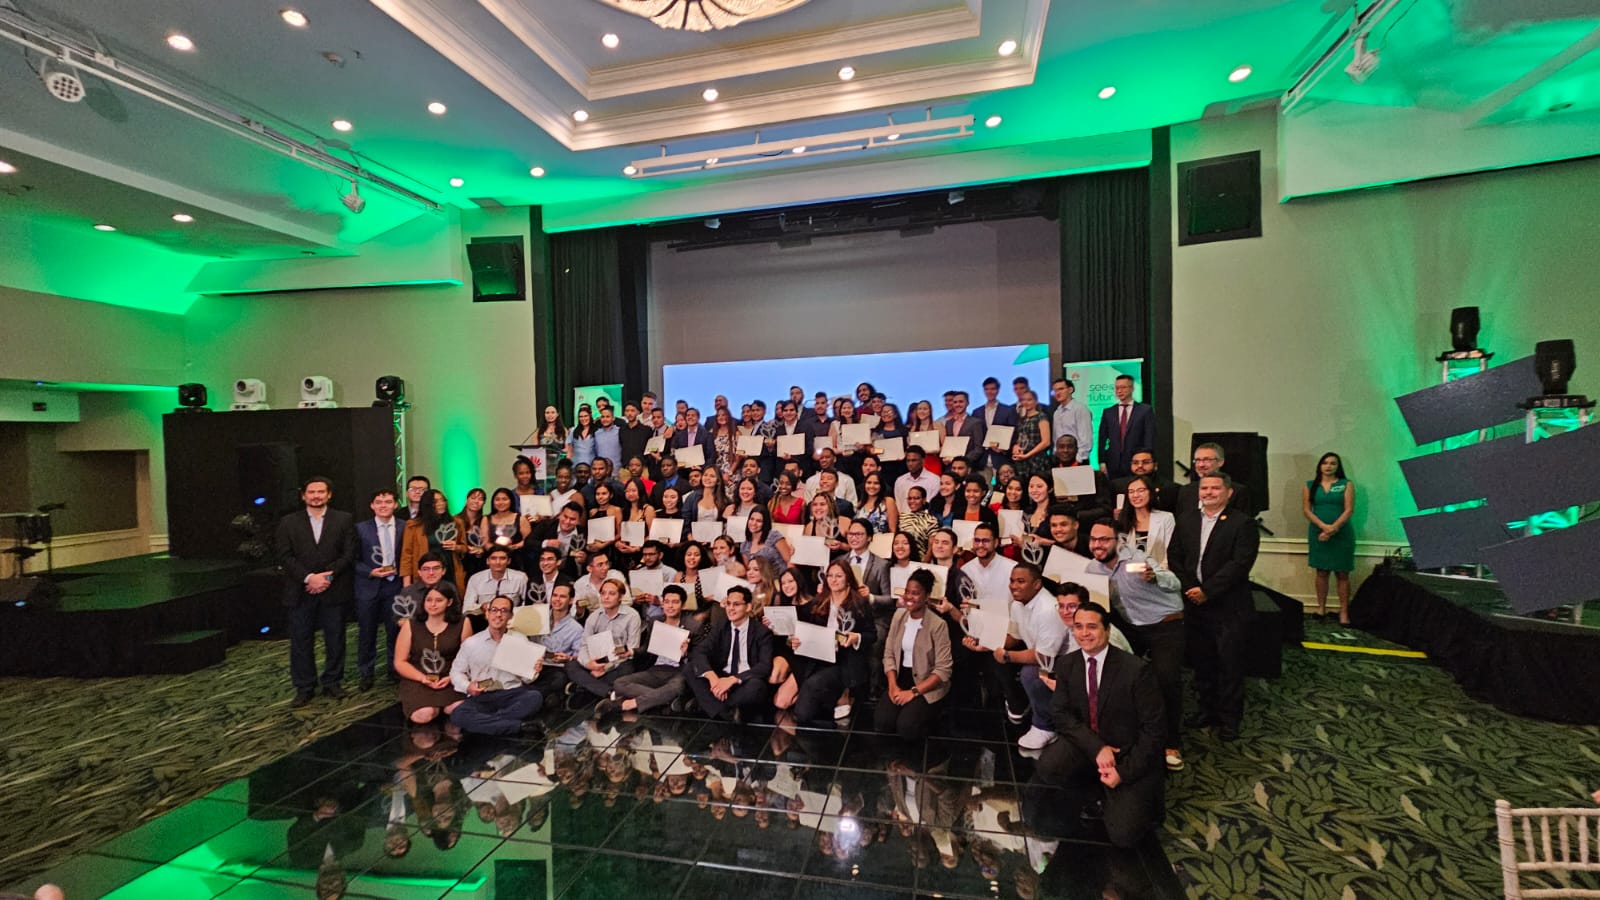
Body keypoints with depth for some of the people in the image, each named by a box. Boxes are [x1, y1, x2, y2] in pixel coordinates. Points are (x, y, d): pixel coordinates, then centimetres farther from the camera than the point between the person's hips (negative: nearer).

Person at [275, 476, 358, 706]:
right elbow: (284, 556, -2)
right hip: (301, 591, 1)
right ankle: (304, 687, 19)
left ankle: (332, 682, 20)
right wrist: (309, 578, -14)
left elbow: (348, 554, -2)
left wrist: (327, 576, -14)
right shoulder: (288, 522, 6)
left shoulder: (343, 520, 4)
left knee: (335, 640, 7)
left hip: (333, 590, 0)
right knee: (301, 641, 6)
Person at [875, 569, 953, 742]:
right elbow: (889, 654, 4)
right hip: (901, 679, 4)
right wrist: (893, 685, -11)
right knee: (882, 722, -17)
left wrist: (913, 692, -19)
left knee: (906, 728, -23)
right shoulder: (899, 615, 1)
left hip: (927, 685, -4)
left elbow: (943, 670, -16)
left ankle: (928, 712, 9)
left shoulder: (938, 625, -16)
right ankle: (910, 708, 13)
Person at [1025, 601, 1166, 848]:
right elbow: (1059, 714, -5)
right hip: (1087, 746, 3)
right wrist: (1097, 747, -20)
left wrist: (1124, 772, -17)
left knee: (1122, 834, -16)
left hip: (1129, 755, -2)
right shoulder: (1066, 664, -4)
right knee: (1049, 765, -29)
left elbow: (1152, 729, -12)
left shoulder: (1136, 669, -17)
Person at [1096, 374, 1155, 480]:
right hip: (1113, 466, 2)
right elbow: (1102, 439, 9)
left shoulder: (1145, 410, 3)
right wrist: (1102, 462, 1)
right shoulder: (1107, 412, 11)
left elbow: (1150, 439, 0)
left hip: (1137, 464, -2)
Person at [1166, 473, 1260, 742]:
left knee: (1230, 664, 5)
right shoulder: (1186, 519, 8)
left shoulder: (1242, 524, -7)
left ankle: (1230, 718, 19)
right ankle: (1208, 708, 29)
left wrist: (1206, 591, -18)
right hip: (1193, 605, 4)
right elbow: (1174, 556, 7)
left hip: (1229, 608, -4)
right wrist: (1188, 588, -5)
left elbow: (1240, 564, -16)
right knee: (1201, 661, 14)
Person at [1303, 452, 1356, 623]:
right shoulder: (1310, 486, 6)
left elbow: (1349, 510, -5)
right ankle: (1321, 607, 13)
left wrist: (1333, 528, -15)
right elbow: (1306, 510, 0)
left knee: (1342, 574, 1)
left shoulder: (1346, 484, 3)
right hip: (1318, 533, 1)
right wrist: (1324, 526, -14)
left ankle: (1344, 612, 4)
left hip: (1341, 534, -1)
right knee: (1321, 572, 7)